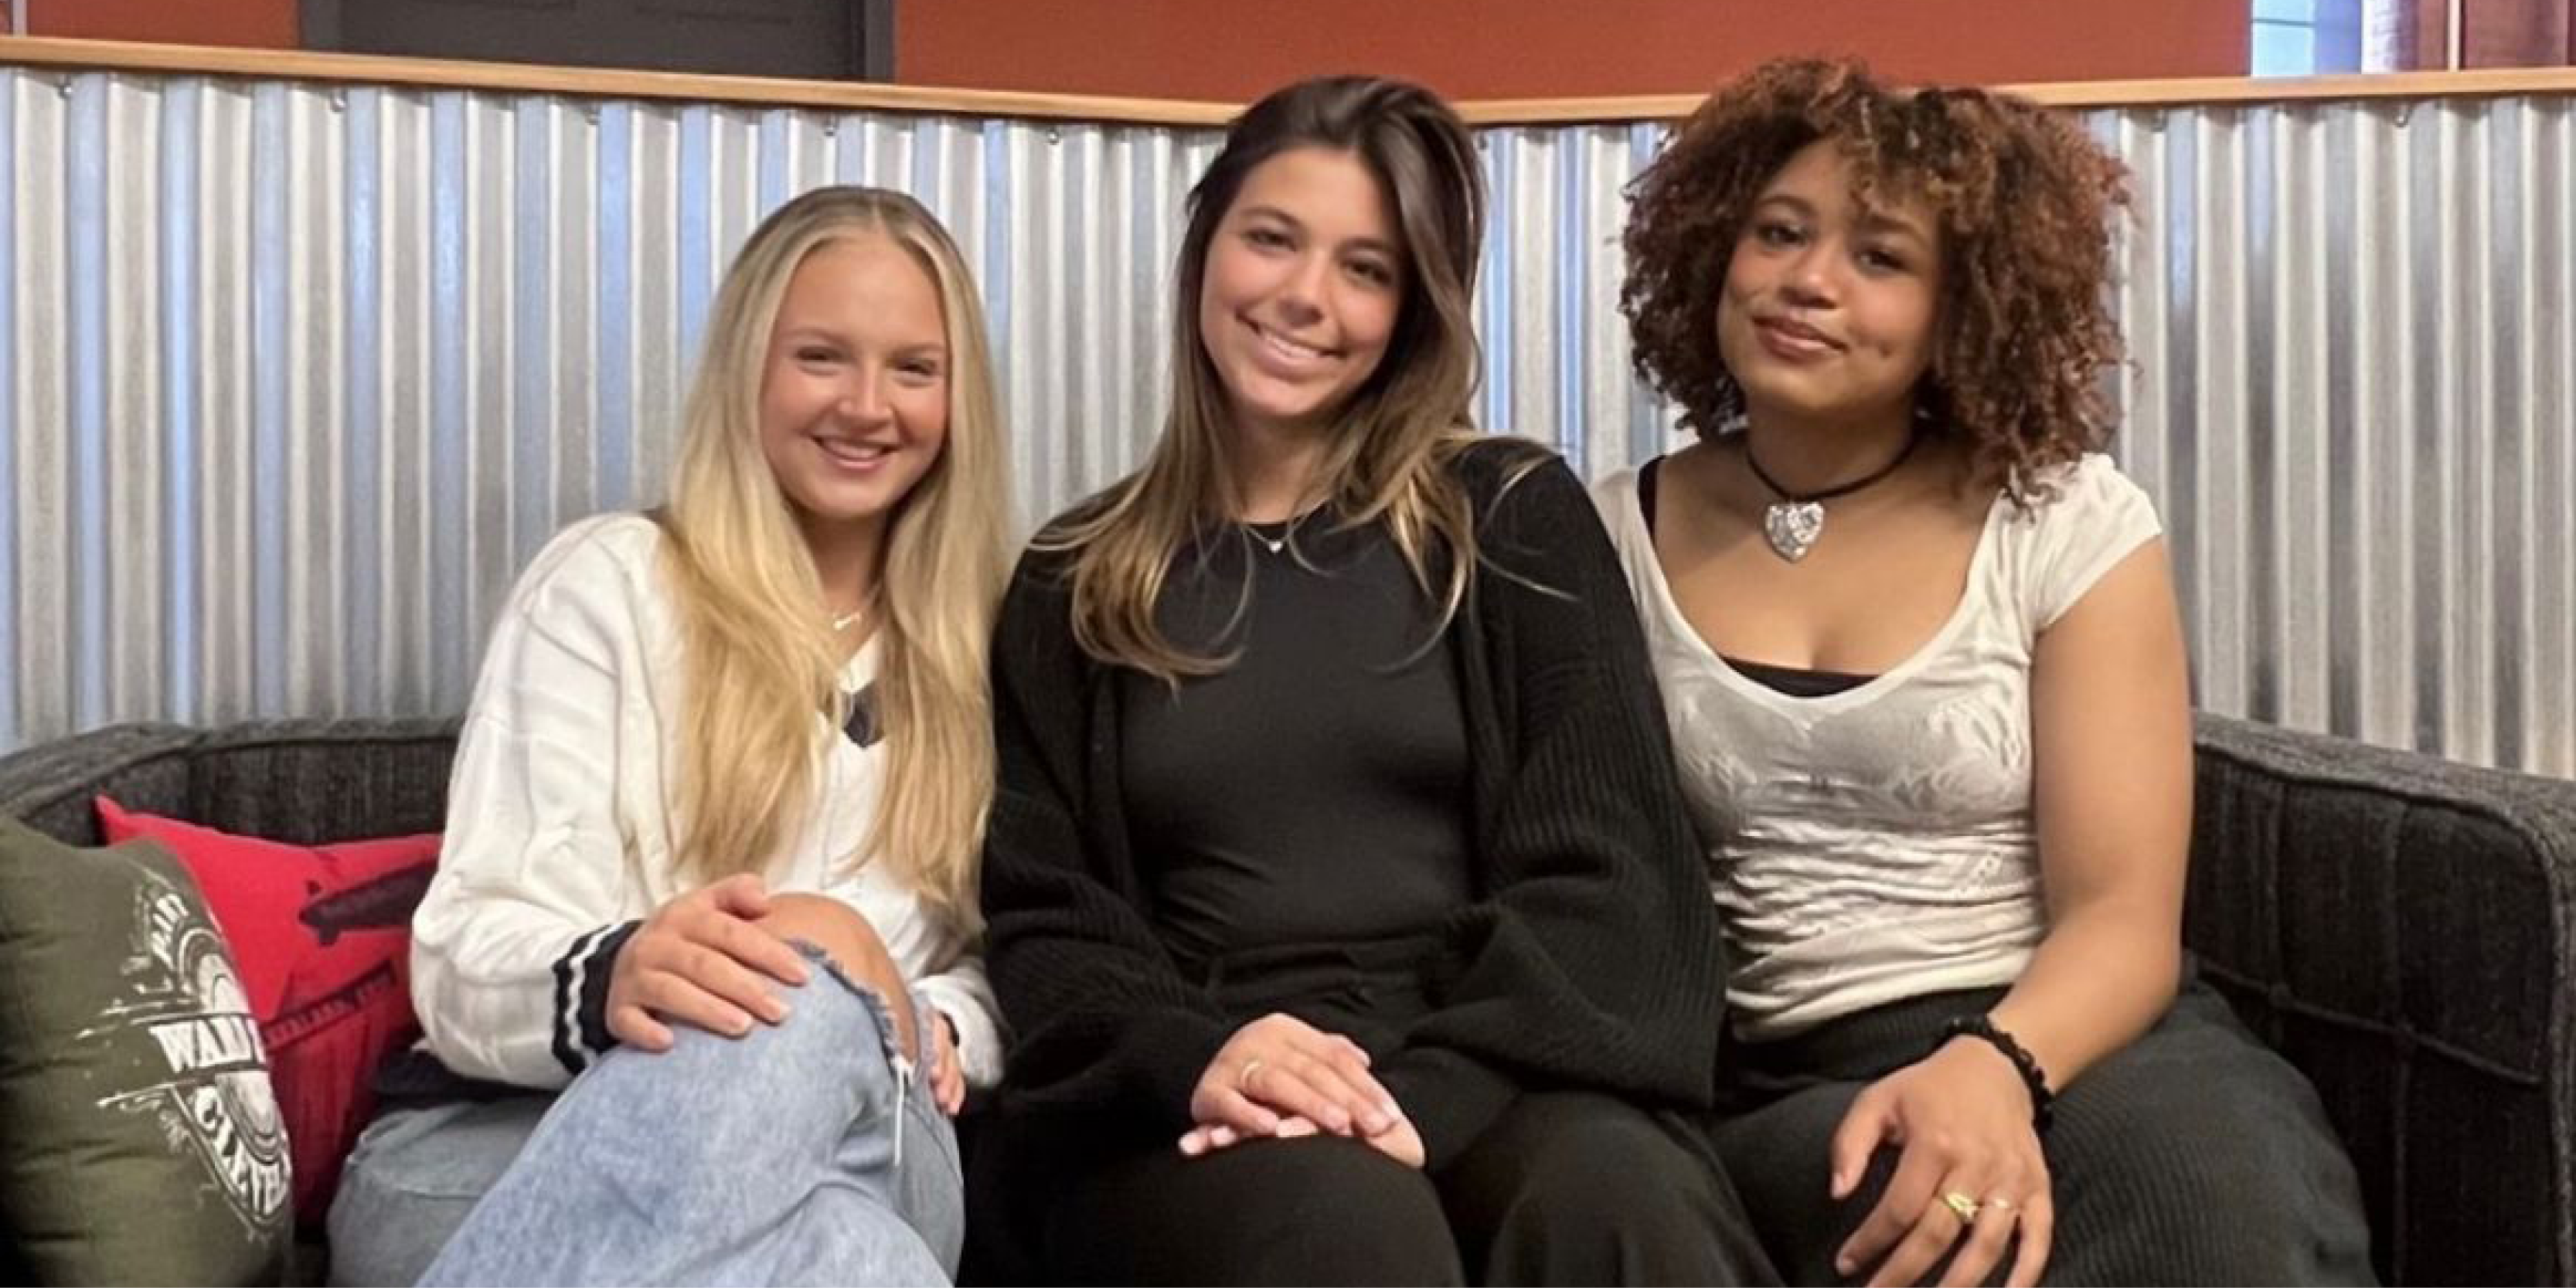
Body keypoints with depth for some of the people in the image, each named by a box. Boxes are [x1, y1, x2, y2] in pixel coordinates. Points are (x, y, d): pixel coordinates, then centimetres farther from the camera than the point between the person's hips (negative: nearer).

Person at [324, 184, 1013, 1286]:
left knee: (803, 1016, -37)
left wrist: (933, 1031, -10)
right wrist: (612, 978, -30)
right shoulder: (610, 582, 5)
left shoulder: (980, 646, 17)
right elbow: (470, 960, -6)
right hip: (507, 1146, -1)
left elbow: (996, 966, 15)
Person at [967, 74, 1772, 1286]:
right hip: (1188, 1115, 0)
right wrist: (1193, 1060, -16)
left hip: (1486, 1078, 0)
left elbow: (1608, 881, 1)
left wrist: (1418, 1088, -16)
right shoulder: (1075, 582, 14)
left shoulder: (1514, 518, 10)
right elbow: (1045, 916, 6)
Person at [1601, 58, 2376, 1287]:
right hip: (1774, 1090, 0)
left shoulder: (2069, 521, 3)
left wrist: (1994, 1064, -25)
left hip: (2070, 1047, 1)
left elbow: (2122, 915, -5)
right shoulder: (1612, 538, 7)